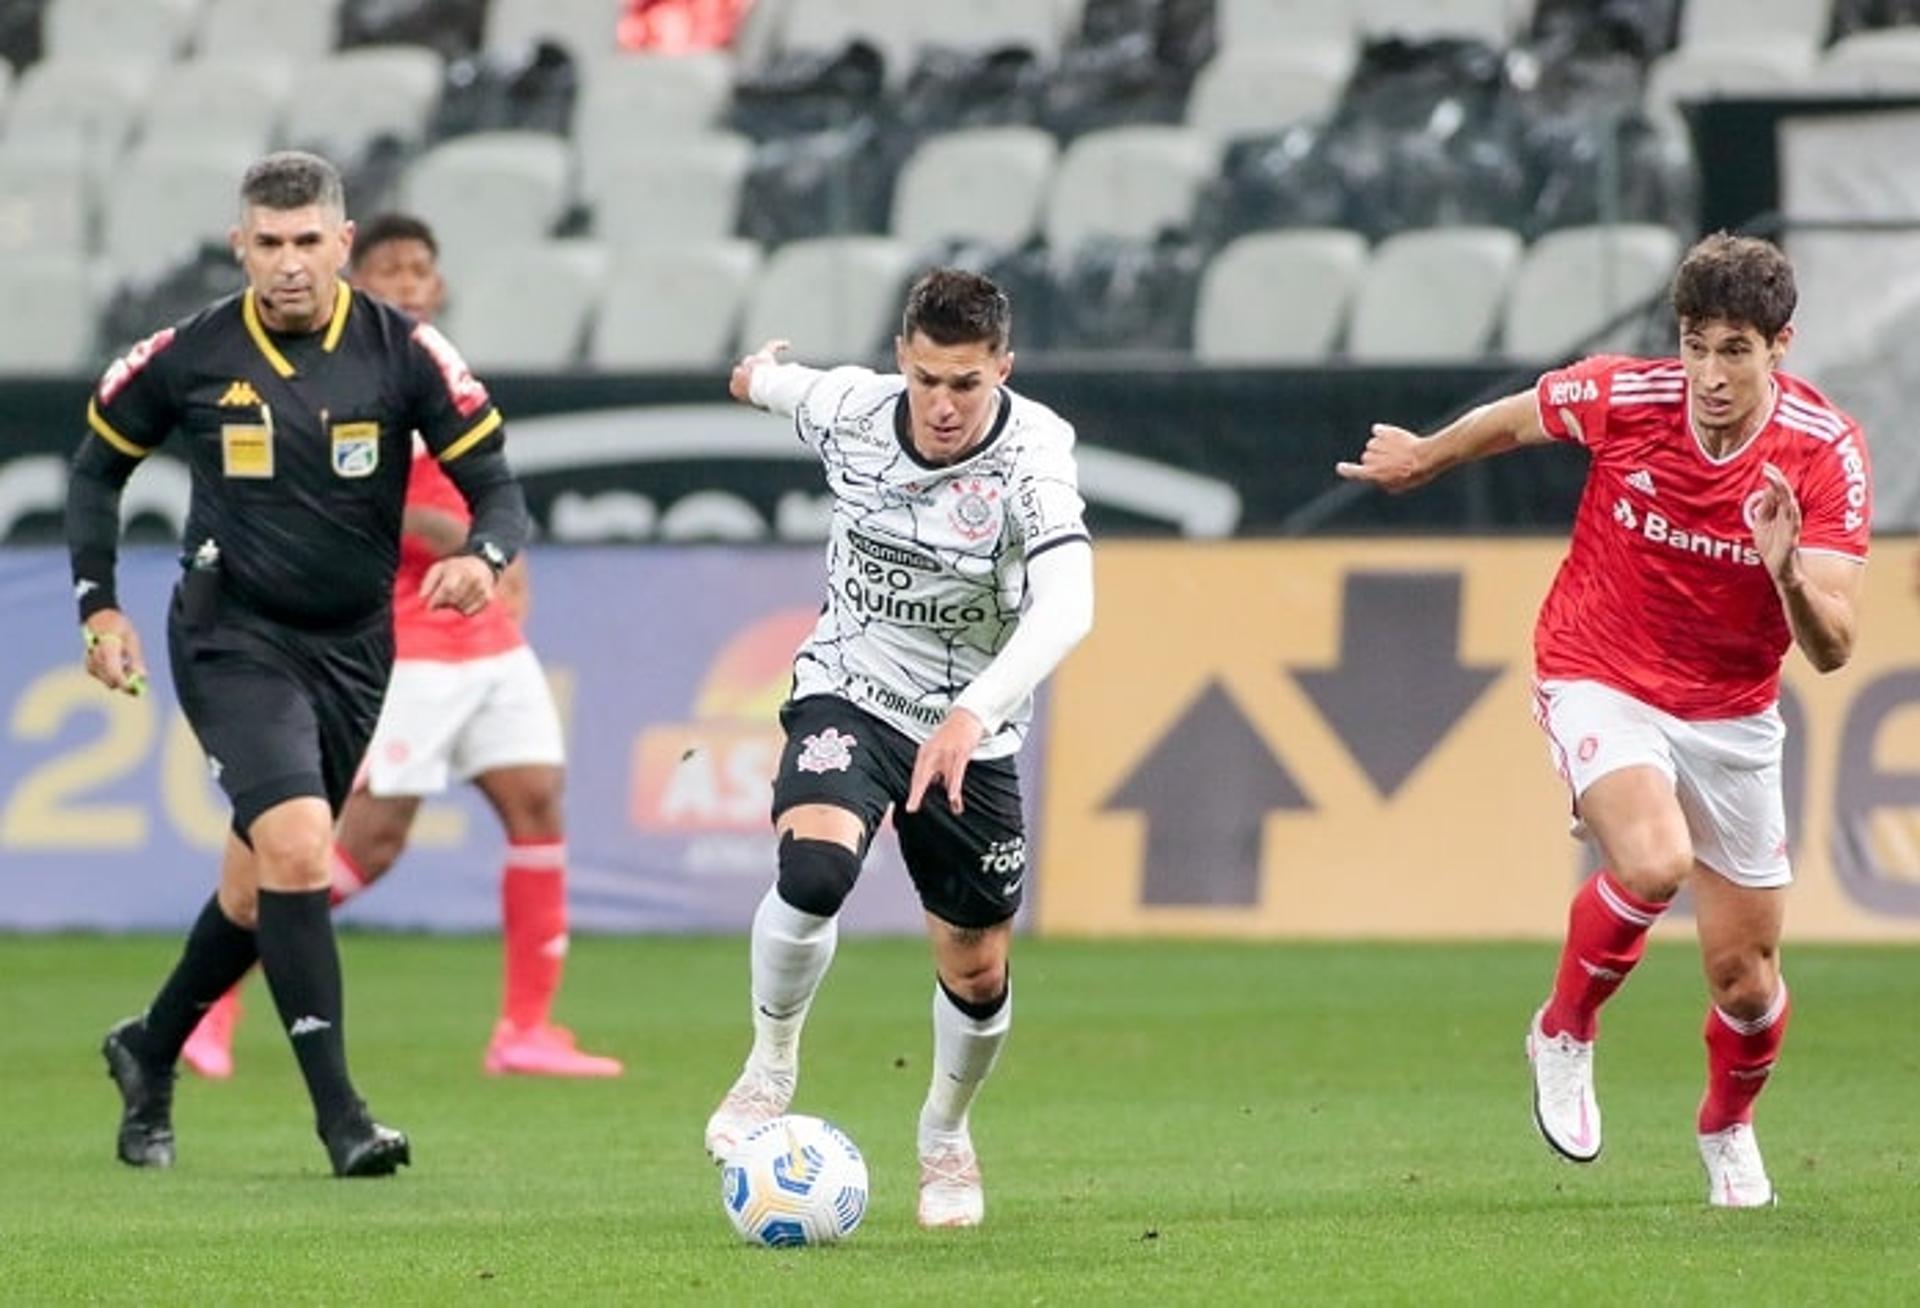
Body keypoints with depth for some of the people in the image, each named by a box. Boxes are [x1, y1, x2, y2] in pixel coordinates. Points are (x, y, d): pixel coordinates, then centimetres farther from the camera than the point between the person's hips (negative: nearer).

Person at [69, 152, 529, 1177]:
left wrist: (483, 555, -30)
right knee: (295, 845, -22)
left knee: (264, 883, 13)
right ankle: (340, 1117, -19)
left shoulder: (404, 354, -7)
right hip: (232, 641, -3)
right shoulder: (188, 357, -7)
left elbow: (496, 485, -8)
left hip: (351, 649, 3)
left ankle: (150, 1053, 39)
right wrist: (99, 607, 1)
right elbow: (98, 467, 9)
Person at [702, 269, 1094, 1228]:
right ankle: (770, 1067, -5)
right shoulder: (847, 409, -14)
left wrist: (972, 714, -55)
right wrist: (760, 375, 38)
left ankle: (945, 1136, 40)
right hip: (849, 693, 0)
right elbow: (777, 381, 13)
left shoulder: (1031, 454, -25)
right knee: (816, 868, -30)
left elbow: (1067, 604, -41)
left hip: (971, 732, 0)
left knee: (977, 974, 8)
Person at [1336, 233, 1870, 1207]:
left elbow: (1830, 650, -24)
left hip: (1731, 713, 2)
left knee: (1746, 979, 5)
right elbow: (1508, 422, 5)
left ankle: (1728, 1127, 39)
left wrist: (1790, 577, -44)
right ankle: (1565, 1035, -2)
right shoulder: (1619, 397, -19)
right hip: (1600, 679, -2)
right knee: (1654, 862, -31)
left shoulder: (1825, 452, -19)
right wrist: (1420, 461, 22)